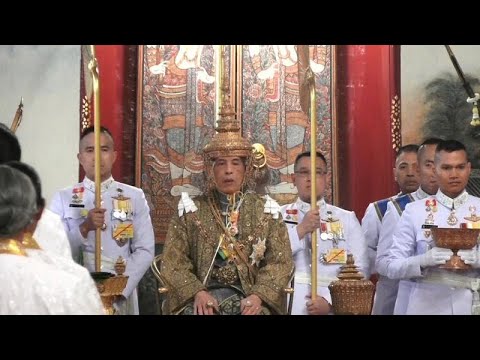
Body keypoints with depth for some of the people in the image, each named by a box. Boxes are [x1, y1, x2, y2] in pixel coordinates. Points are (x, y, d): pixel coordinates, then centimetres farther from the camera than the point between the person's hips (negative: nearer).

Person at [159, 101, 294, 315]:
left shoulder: (266, 211, 10)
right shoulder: (190, 210, 9)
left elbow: (280, 262, 2)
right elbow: (173, 262, 2)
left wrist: (257, 295, -15)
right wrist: (197, 292, -15)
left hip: (250, 297, 0)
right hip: (202, 296, 0)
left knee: (257, 312, -29)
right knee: (197, 312, -29)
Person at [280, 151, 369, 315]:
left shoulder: (347, 219, 6)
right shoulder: (279, 215, 6)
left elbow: (360, 270, -4)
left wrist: (330, 301, -15)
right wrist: (300, 230, -16)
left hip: (334, 308, 0)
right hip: (289, 305, 0)